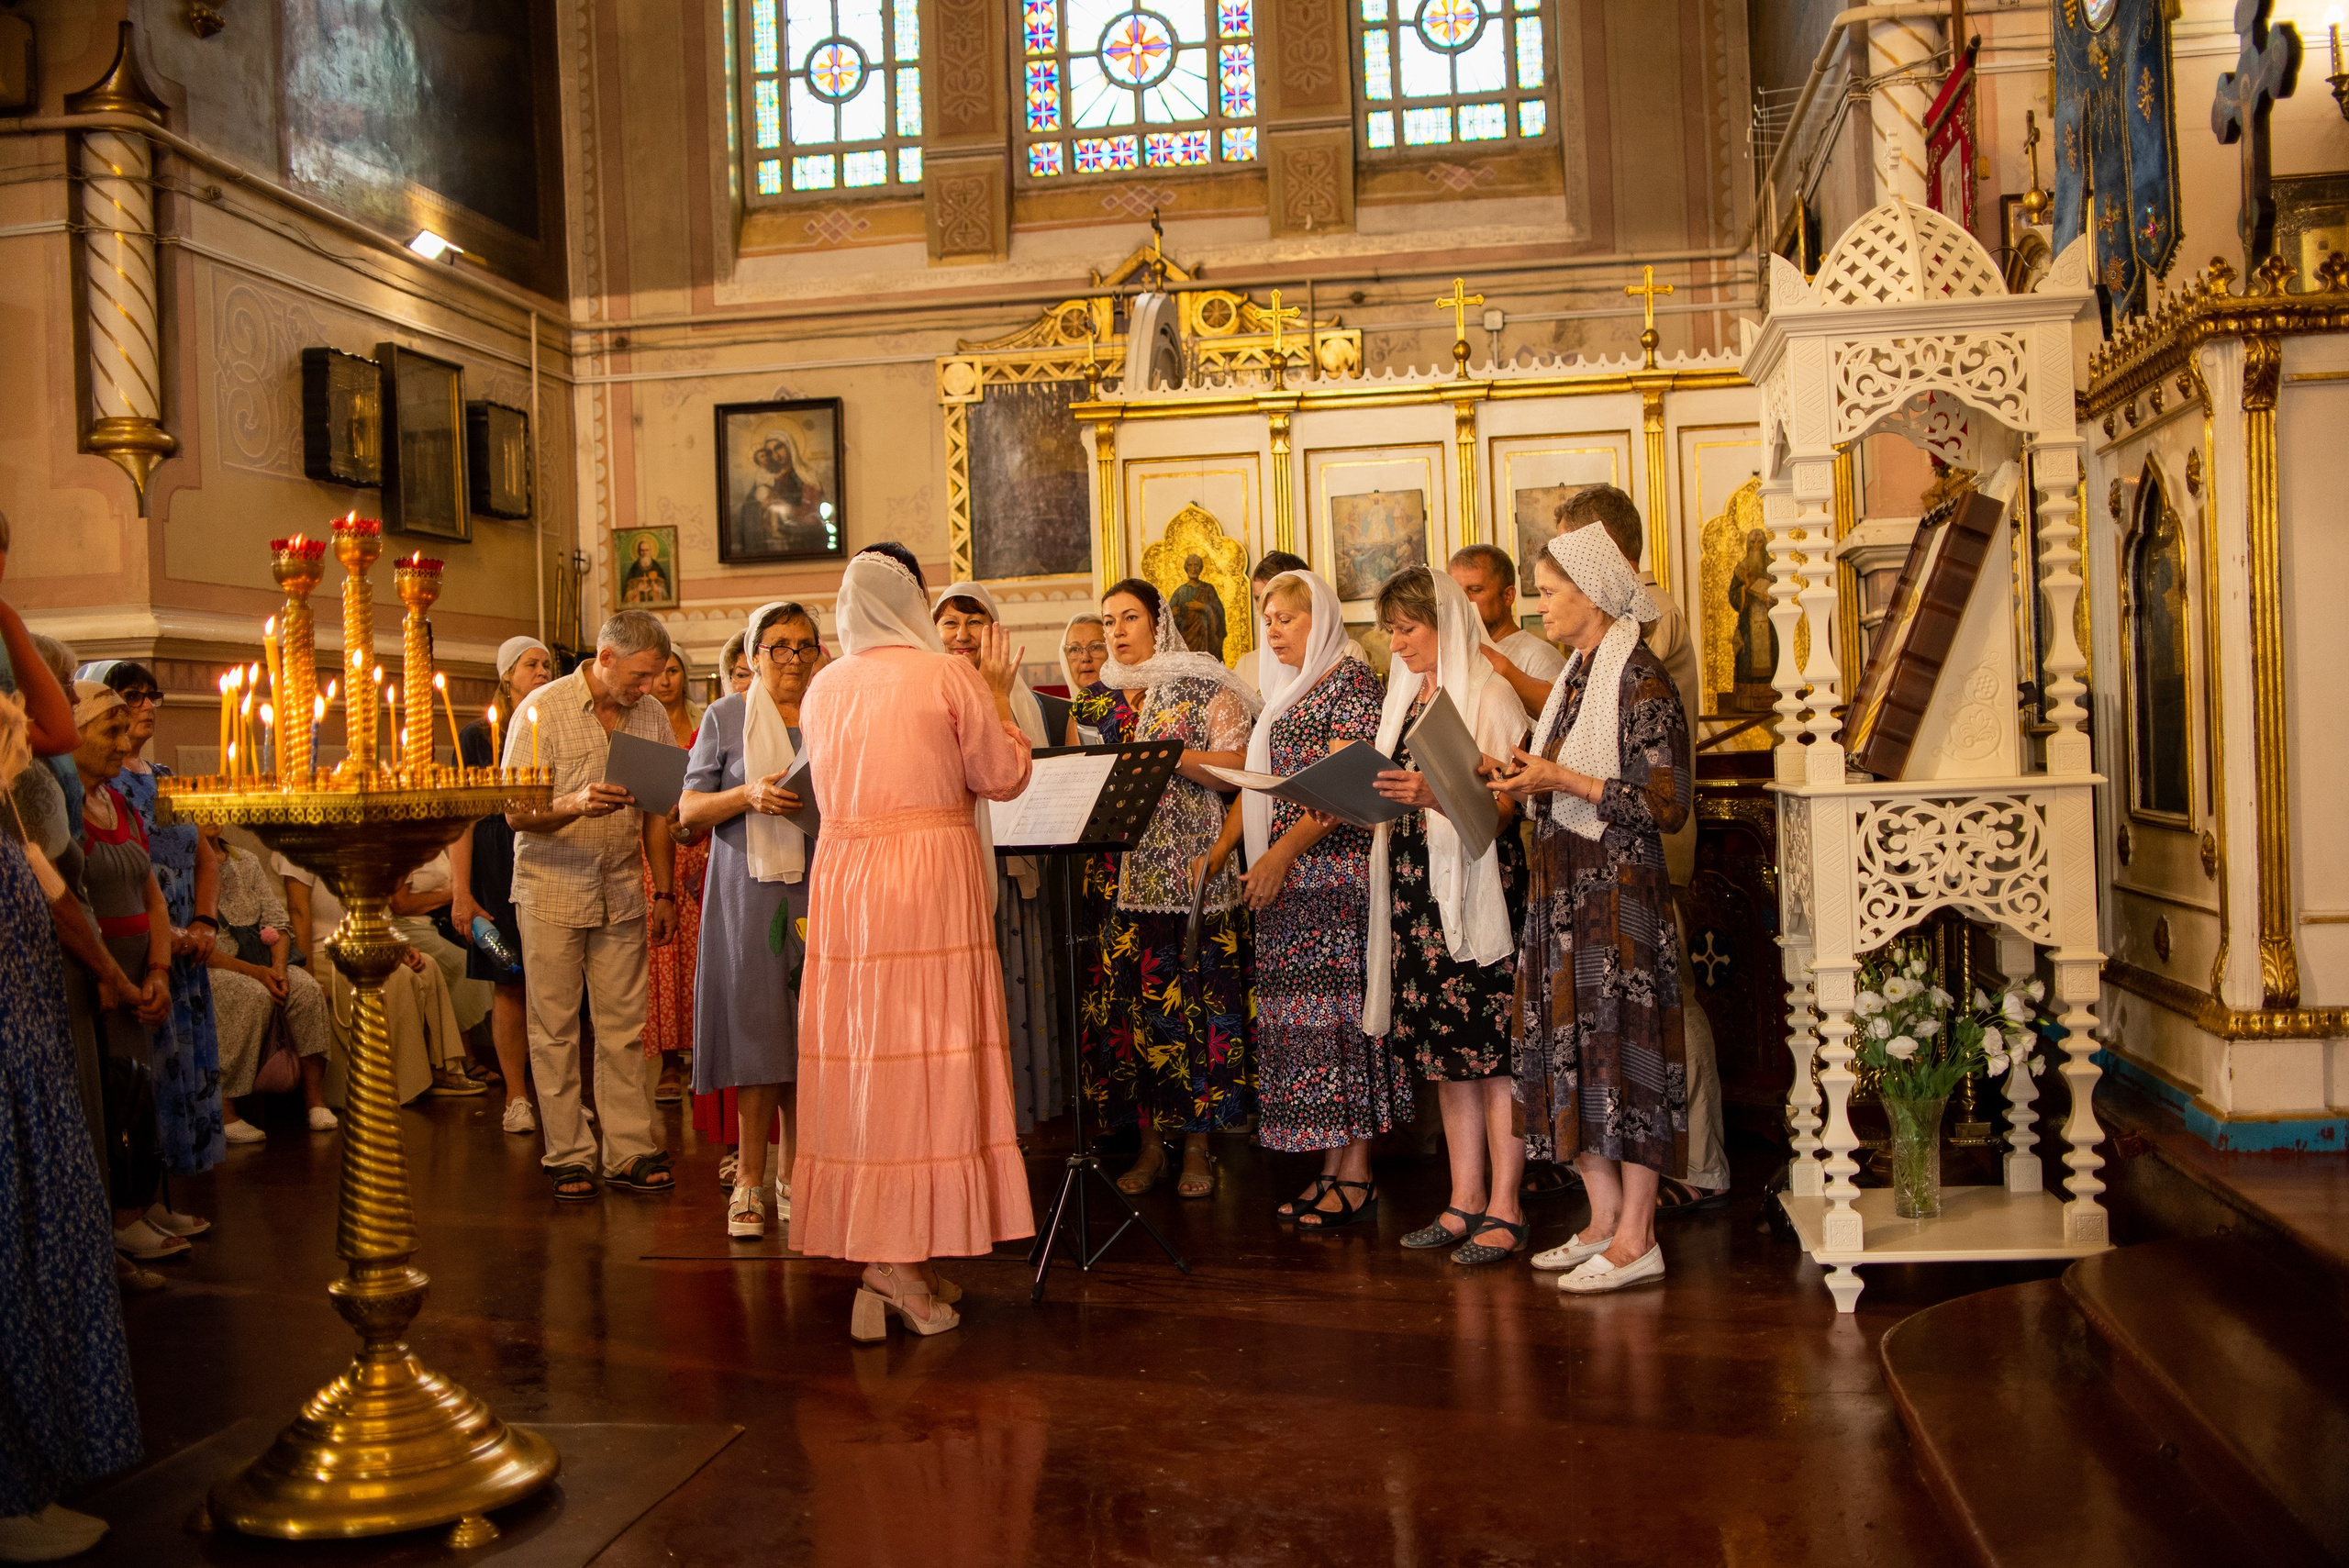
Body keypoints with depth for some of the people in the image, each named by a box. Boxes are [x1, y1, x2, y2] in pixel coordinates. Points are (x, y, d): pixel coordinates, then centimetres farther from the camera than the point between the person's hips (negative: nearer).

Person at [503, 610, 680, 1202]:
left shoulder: (653, 717, 5)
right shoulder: (542, 709, -7)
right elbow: (515, 813, -10)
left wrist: (665, 892, 8)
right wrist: (575, 805, -29)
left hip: (622, 893, 3)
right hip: (553, 891, -3)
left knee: (623, 1028, 3)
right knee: (555, 1030, 2)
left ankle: (630, 1151, 9)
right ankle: (567, 1156, 10)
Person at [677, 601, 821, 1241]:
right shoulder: (725, 717, 6)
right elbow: (690, 809, 3)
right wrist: (750, 794, -14)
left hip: (818, 889, 2)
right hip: (750, 890, -2)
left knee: (807, 1035, 3)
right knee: (758, 1032, -5)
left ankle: (791, 1175, 14)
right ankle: (750, 1182, 4)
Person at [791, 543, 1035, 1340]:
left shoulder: (822, 688, 10)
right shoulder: (950, 677, -5)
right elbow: (1004, 777, 0)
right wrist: (999, 695, 14)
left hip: (843, 879, 5)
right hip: (931, 880, -5)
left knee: (861, 1055, 7)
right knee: (926, 1054, -1)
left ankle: (883, 1264, 12)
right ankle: (902, 1258, -2)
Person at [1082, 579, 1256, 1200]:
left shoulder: (1201, 686, 3)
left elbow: (1239, 770, -5)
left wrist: (1170, 754, -15)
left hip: (1190, 875, -4)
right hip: (1123, 876, 4)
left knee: (1191, 1002, -4)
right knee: (1127, 1004, 1)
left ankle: (1197, 1146, 6)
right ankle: (1150, 1143, 11)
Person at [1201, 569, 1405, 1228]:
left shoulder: (1351, 679, -4)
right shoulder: (1280, 695, 21)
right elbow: (1256, 784, 19)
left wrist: (1284, 850, -19)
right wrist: (1218, 850, 7)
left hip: (1337, 869, -8)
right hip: (1284, 879, 8)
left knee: (1342, 1006, -7)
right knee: (1299, 1013, 5)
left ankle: (1356, 1177, -1)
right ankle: (1331, 1171, 11)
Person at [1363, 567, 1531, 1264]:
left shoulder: (1488, 694, -6)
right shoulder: (1406, 695, 17)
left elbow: (1501, 806, -15)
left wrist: (1436, 795, -30)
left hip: (1477, 888, -7)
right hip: (1417, 886, 7)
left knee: (1492, 1048, -4)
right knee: (1444, 1049, 10)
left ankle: (1504, 1207, 3)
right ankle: (1465, 1199, 18)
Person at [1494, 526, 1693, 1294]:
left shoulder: (1640, 676, -11)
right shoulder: (1577, 673, 15)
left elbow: (1667, 803, -16)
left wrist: (1563, 780, -19)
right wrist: (1524, 777, 4)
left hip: (1619, 886, -8)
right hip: (1563, 886, 8)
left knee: (1624, 1044, -3)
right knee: (1574, 1045, 9)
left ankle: (1636, 1238, 5)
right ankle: (1604, 1219, 19)